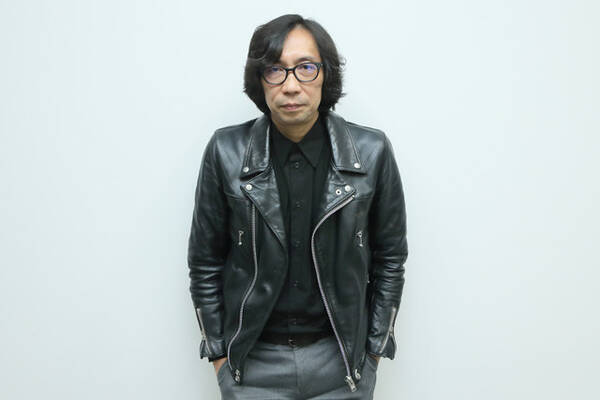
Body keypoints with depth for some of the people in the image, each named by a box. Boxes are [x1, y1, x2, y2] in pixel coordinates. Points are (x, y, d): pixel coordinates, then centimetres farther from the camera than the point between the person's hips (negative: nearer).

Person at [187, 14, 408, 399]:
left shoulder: (372, 152, -9)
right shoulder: (226, 152, -9)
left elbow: (390, 257, 1)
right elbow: (205, 261, 0)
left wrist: (374, 348, 2)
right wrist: (219, 352, 1)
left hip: (341, 359, 0)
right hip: (253, 361, 0)